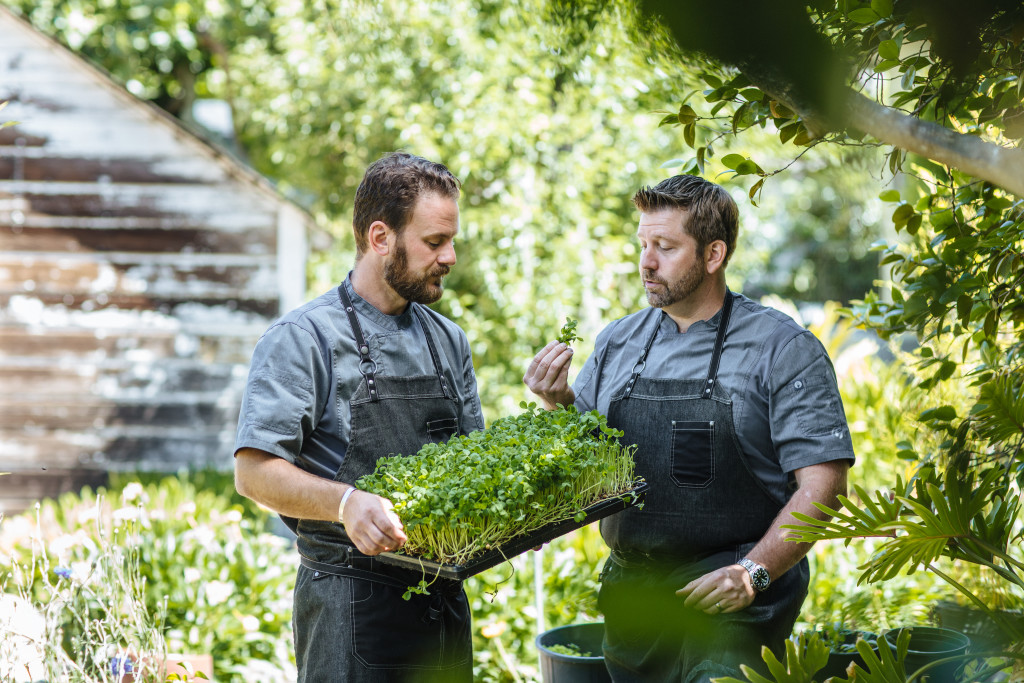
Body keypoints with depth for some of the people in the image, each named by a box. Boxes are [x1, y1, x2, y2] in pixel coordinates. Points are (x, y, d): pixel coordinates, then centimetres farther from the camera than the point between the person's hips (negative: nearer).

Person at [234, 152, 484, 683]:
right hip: (352, 604, -6)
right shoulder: (303, 339, -8)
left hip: (444, 596, 6)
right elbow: (255, 472, -14)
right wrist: (345, 503, -30)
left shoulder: (449, 341, 13)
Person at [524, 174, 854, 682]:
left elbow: (822, 480, -10)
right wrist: (557, 404, -4)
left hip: (727, 602, -5)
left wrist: (753, 573, -19)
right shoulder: (618, 342, 10)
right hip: (633, 596, 5)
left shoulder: (783, 349, -6)